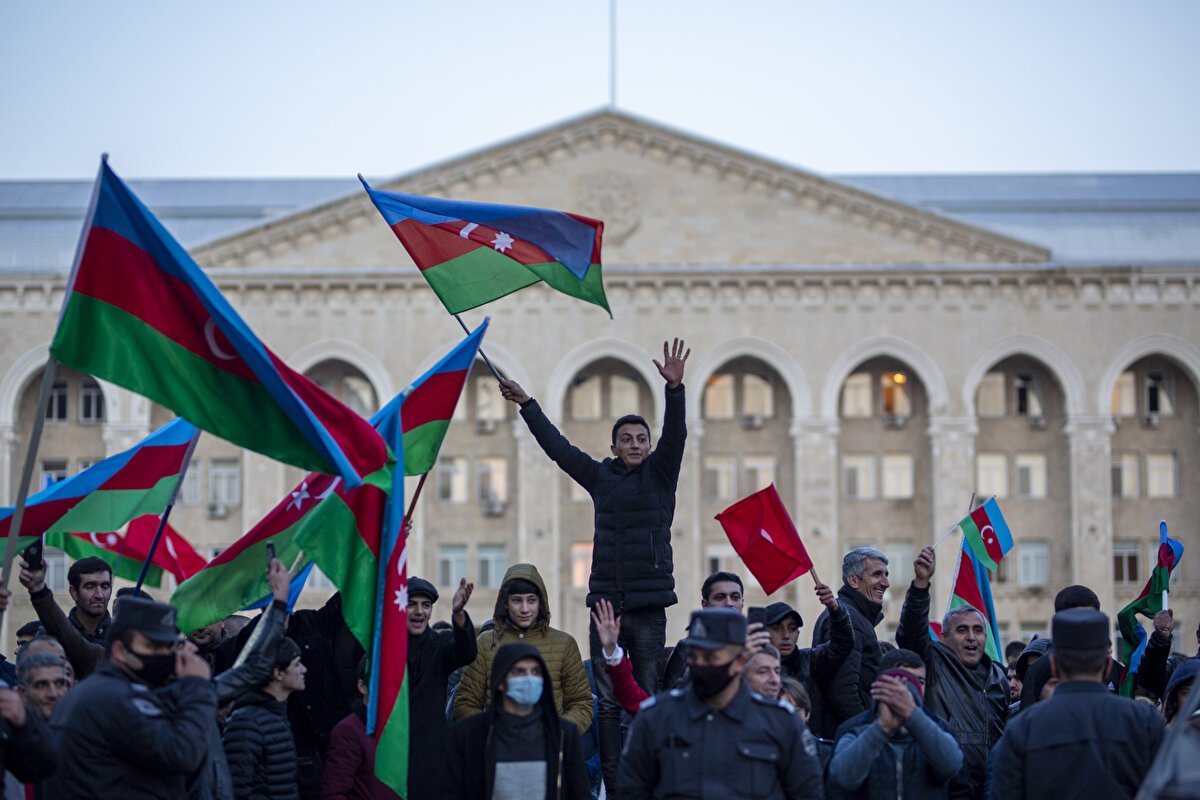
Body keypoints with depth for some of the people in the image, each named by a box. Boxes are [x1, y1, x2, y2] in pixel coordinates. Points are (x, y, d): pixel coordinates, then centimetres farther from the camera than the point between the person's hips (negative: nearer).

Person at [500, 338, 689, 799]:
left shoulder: (660, 473, 7)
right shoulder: (600, 476, 15)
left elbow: (675, 436, -9)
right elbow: (558, 447, 24)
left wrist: (675, 389, -23)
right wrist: (526, 404, 30)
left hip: (649, 604, -3)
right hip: (606, 601, 3)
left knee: (648, 698, -3)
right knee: (608, 700, 0)